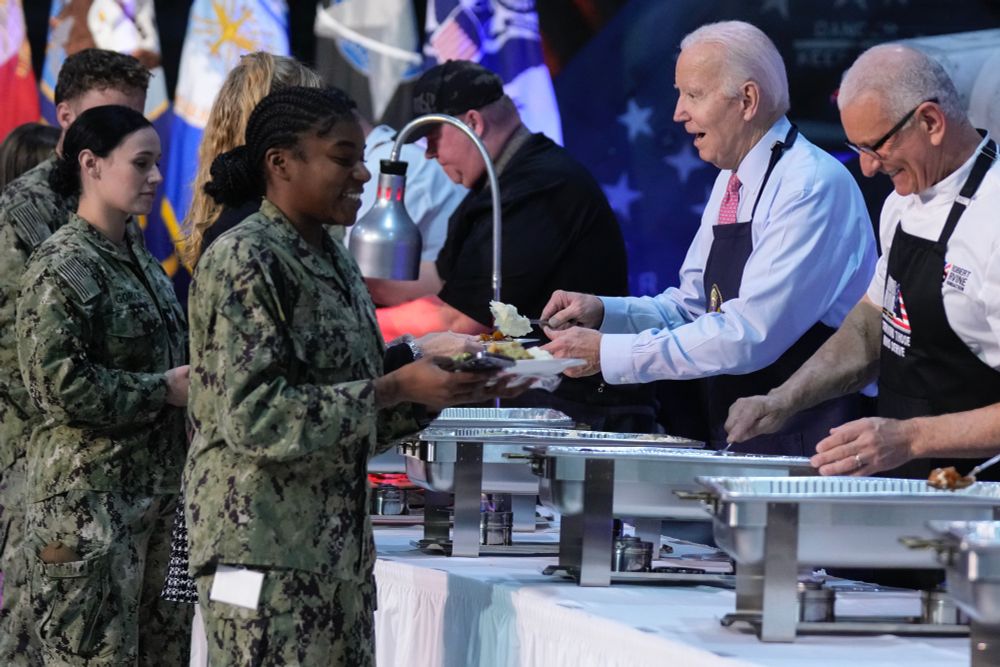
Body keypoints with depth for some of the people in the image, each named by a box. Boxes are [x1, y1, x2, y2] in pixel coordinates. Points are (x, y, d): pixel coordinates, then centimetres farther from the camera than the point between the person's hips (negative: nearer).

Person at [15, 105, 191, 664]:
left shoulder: (138, 256, 15)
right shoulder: (60, 266, -11)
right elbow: (59, 383, -19)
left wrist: (191, 379, 7)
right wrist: (163, 390, -14)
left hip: (159, 487, 9)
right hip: (90, 496, -9)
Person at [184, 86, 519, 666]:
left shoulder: (334, 259, 15)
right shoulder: (244, 261, -10)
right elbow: (253, 415, -19)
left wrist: (444, 389, 3)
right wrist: (396, 388, -19)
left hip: (339, 547, 8)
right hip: (265, 547, -8)